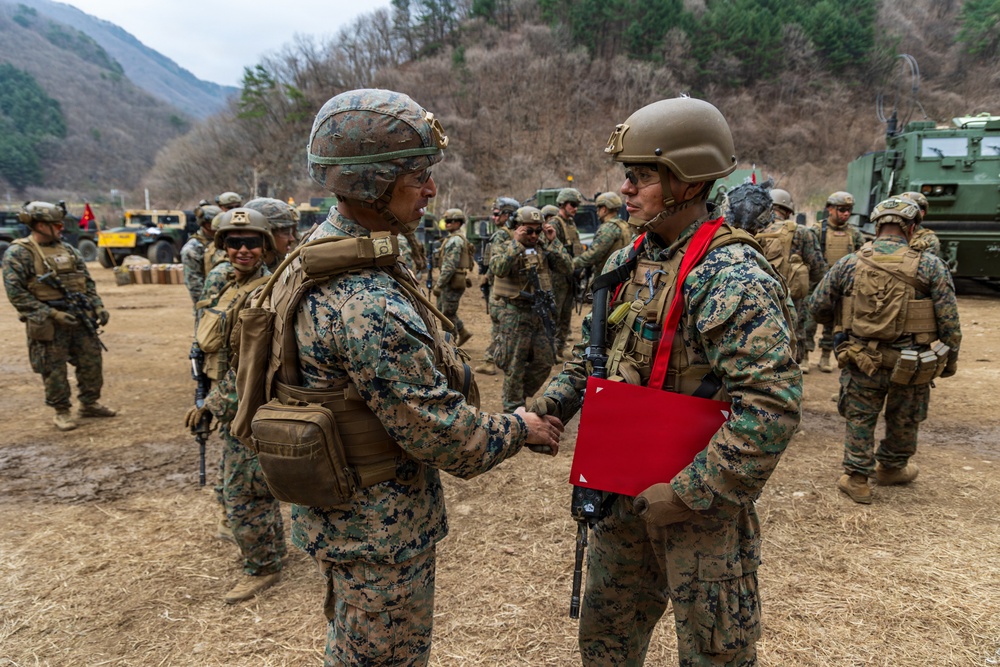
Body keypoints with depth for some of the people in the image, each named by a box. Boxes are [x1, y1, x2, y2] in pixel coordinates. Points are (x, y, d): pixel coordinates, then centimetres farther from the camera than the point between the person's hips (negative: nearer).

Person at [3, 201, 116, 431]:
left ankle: (89, 403, 26)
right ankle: (62, 412, 17)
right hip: (48, 324, -5)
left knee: (92, 361, 10)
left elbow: (87, 281, 14)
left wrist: (98, 306, 1)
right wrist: (51, 314, -19)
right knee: (54, 369, 3)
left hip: (80, 317, 6)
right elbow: (15, 292, -13)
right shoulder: (18, 253, -8)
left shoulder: (67, 249, 10)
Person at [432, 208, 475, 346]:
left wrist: (438, 285, -21)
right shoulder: (459, 239, 16)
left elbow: (449, 266, -24)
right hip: (453, 282, 10)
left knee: (448, 313, -1)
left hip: (452, 283, -10)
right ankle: (463, 332, 21)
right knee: (442, 309, 18)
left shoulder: (454, 240, -17)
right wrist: (440, 282, 24)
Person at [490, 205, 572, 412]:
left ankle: (520, 395, 32)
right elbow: (498, 269, -25)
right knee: (514, 366, 3)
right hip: (515, 315, -5)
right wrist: (516, 243, -23)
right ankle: (513, 410, 18)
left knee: (544, 362, 11)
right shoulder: (503, 248, -3)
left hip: (542, 314, 5)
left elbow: (567, 268, -2)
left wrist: (553, 243, -8)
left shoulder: (544, 248, 8)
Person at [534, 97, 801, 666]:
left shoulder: (733, 276, -21)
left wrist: (686, 493, -24)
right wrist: (553, 402, 1)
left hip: (701, 506, -7)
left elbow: (772, 406, -27)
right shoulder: (626, 264, 4)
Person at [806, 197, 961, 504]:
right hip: (912, 363, 0)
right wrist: (950, 360, 7)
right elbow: (949, 322, -5)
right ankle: (891, 468, 42)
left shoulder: (848, 264, -4)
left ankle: (856, 479, 19)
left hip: (862, 360, 0)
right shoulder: (931, 266, -7)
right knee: (903, 421, 22)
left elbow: (817, 308, 2)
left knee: (860, 419, 15)